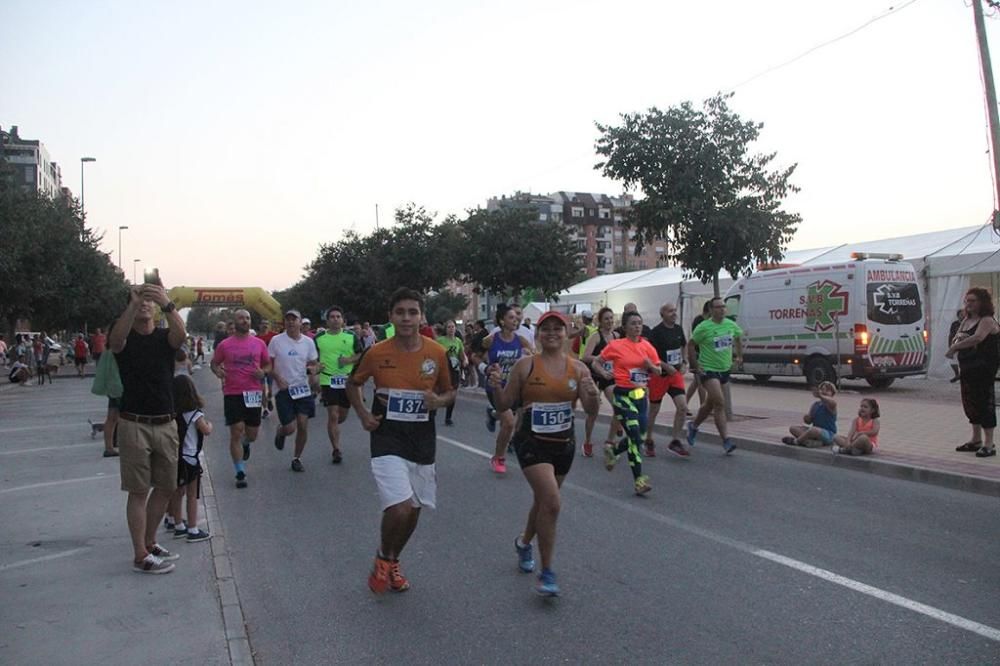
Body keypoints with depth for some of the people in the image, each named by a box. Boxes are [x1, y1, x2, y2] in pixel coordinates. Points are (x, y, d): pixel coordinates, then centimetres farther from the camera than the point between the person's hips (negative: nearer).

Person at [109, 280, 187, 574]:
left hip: (166, 424, 4)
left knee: (165, 487, 12)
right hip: (134, 425, -4)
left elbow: (180, 334, -20)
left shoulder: (164, 337, 5)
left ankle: (150, 543, 29)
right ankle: (141, 556, 6)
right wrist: (134, 303, -40)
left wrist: (167, 304, -38)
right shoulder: (125, 338, 0)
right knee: (139, 491, -1)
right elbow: (115, 339, -26)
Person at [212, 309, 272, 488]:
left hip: (253, 393, 2)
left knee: (252, 435, 10)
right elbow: (214, 363, 12)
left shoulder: (259, 343, 4)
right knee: (236, 433, -3)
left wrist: (263, 372, -8)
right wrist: (217, 371, -10)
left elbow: (268, 364, 14)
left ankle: (245, 444, 48)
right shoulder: (224, 345, 0)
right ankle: (240, 473, 7)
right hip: (232, 394, -2)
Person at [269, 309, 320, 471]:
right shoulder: (276, 341, -5)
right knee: (290, 428, -8)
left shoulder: (308, 342, 3)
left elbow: (314, 362, 12)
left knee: (303, 426, 0)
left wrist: (313, 369, -11)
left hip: (303, 388, 3)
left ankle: (297, 459, 19)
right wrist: (278, 378, -14)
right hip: (284, 390, -3)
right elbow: (268, 364, 0)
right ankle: (280, 432, 30)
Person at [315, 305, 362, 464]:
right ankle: (336, 450, 2)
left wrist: (350, 359, -12)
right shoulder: (318, 339, 2)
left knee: (343, 416, 12)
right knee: (333, 415, -8)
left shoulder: (351, 337, 3)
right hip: (328, 380, -2)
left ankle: (332, 429, 45)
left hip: (347, 380, 2)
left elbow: (362, 355, 7)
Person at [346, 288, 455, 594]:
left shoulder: (437, 353, -5)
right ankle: (382, 558, 15)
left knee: (413, 510, 13)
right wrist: (363, 415, -3)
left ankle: (393, 562, 41)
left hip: (422, 441, 3)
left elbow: (449, 392, 8)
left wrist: (439, 401, -14)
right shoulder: (376, 353, -8)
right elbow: (353, 383, 10)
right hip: (387, 440, -3)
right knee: (400, 508, -17)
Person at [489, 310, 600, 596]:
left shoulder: (578, 368, 0)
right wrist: (496, 386, -23)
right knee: (552, 502, -18)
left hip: (564, 444, 4)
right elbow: (504, 405, -3)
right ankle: (547, 573, -2)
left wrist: (593, 396, -24)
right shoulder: (525, 365, -7)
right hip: (532, 442, -4)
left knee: (543, 500, 21)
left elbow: (591, 411, -2)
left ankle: (524, 541, 52)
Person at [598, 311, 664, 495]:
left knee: (640, 437, 10)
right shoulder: (615, 345, -7)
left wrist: (650, 365, -10)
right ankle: (639, 480, -5)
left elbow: (659, 371, 10)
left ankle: (611, 450, 38)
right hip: (623, 395, -5)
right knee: (635, 435, -12)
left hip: (641, 394, 5)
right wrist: (604, 372, -15)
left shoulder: (647, 346, 4)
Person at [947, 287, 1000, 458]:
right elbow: (956, 340, 16)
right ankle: (976, 440, 26)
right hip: (966, 367, 9)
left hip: (983, 368, -9)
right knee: (970, 402, 13)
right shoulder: (967, 321, 16)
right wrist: (957, 338, -8)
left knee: (984, 402, -7)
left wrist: (953, 347, -21)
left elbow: (977, 338, -28)